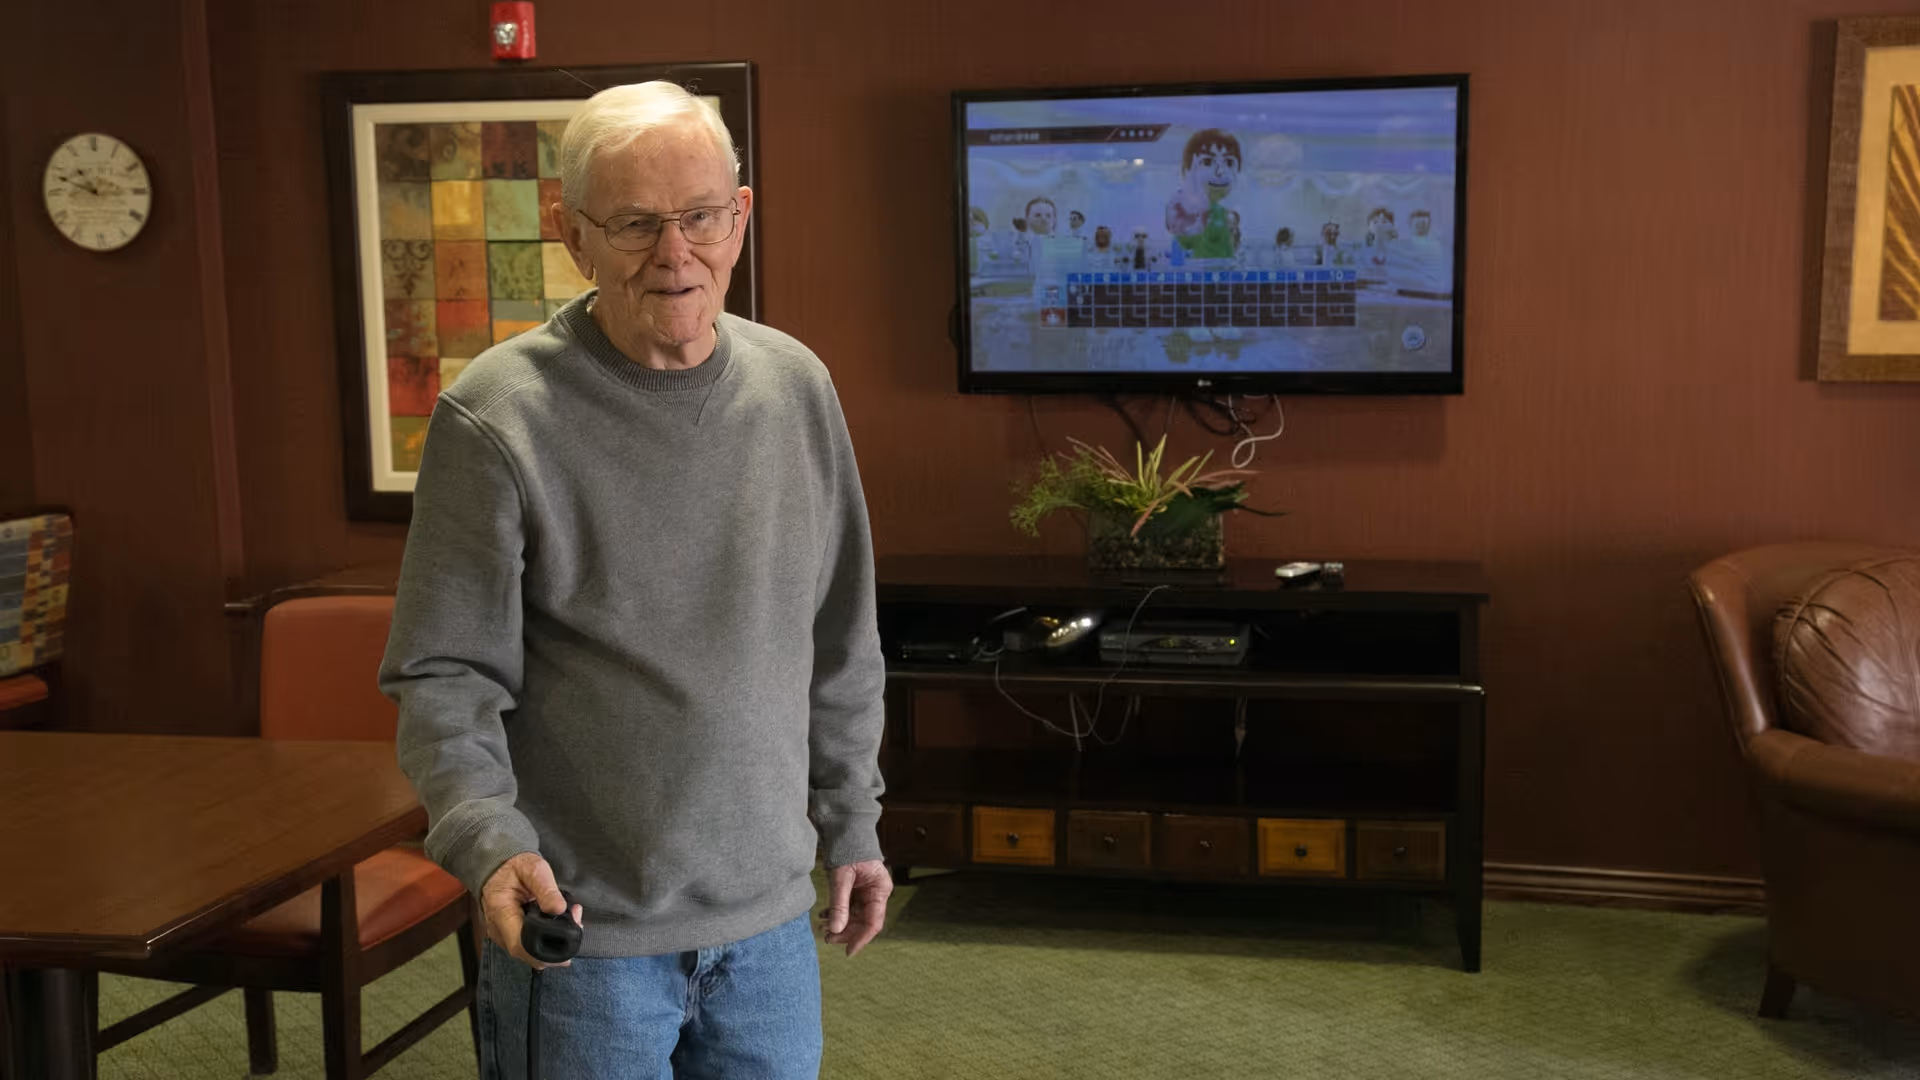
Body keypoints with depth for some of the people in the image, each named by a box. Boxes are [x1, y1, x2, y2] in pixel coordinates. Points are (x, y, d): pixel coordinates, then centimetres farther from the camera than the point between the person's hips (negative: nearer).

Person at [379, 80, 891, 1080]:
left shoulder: (797, 386, 2)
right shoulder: (497, 417, -12)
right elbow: (444, 676, -10)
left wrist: (851, 824, 13)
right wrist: (491, 842, -24)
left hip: (769, 921, 4)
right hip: (580, 931, -4)